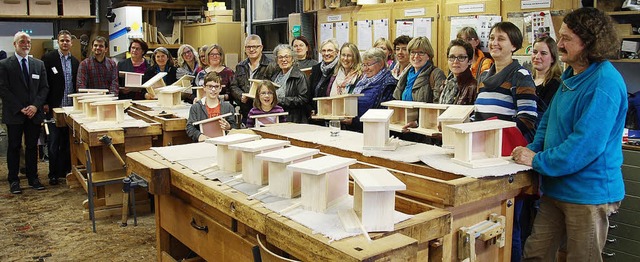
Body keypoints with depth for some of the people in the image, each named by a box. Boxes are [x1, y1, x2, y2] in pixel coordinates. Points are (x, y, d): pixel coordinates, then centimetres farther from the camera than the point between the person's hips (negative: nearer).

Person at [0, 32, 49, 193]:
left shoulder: (39, 64, 9)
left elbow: (44, 88, 6)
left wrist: (36, 106, -8)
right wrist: (20, 108, -12)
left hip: (34, 113, 3)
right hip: (14, 114, -3)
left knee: (32, 146, 9)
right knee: (14, 147, 5)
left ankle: (33, 178, 17)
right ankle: (13, 180, 14)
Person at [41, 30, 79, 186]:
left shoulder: (75, 62, 11)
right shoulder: (48, 58, -3)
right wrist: (45, 103, -10)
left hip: (71, 107, 4)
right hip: (54, 107, -4)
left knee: (67, 141, 10)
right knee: (54, 141, 1)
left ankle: (65, 170, 19)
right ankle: (54, 174, 7)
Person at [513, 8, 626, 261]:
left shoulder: (605, 83, -21)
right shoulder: (571, 74, 9)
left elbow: (586, 144, -27)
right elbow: (549, 119, 17)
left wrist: (537, 160, -20)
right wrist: (533, 149, 2)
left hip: (589, 192, -8)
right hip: (557, 187, 8)